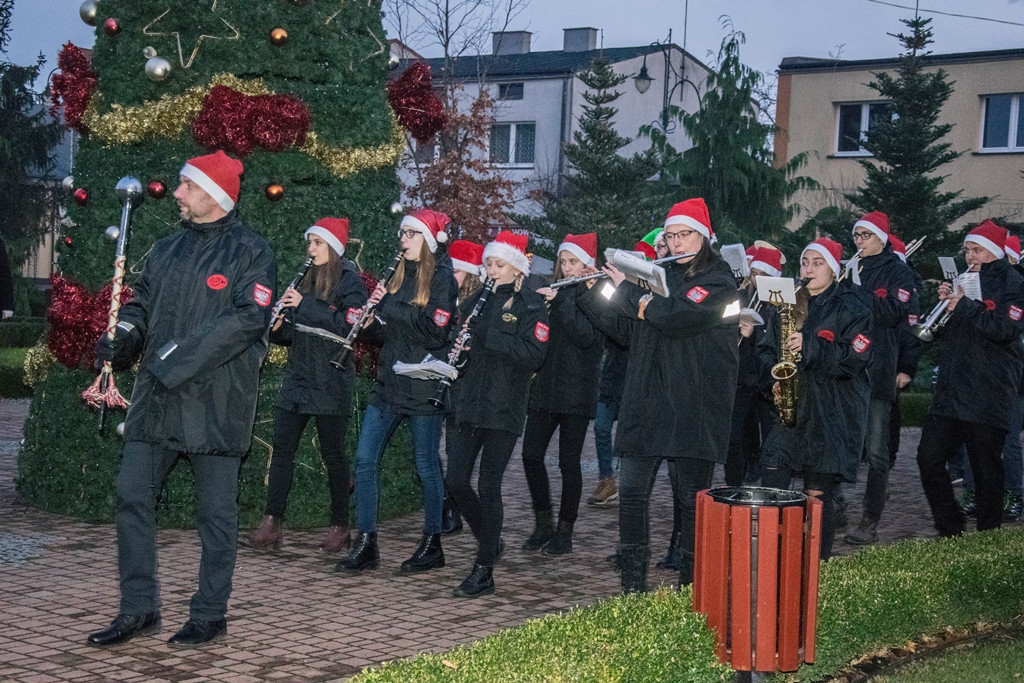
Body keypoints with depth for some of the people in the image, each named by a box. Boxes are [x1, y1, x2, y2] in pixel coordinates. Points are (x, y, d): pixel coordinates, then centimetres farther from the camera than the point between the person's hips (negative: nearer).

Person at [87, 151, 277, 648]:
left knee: (216, 509, 3)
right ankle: (139, 609, 15)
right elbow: (142, 301, 21)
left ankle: (209, 615, 14)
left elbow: (247, 318, -17)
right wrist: (122, 336, -3)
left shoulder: (249, 252, -6)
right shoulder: (167, 249, 15)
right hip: (155, 398, 7)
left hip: (215, 399, -6)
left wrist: (177, 359, -20)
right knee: (132, 496, 4)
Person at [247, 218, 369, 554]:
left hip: (330, 383, -6)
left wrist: (305, 305, -20)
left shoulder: (349, 282, -5)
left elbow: (350, 325, -20)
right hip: (297, 378, 6)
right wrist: (278, 327, -4)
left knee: (332, 453, 2)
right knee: (282, 448, 0)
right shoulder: (307, 280, 15)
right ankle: (271, 523, 3)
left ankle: (340, 526, 14)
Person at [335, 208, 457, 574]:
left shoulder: (442, 277, -7)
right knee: (365, 459, 1)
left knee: (426, 465, 3)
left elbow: (435, 332, -19)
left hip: (423, 386, -7)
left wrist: (391, 305, -18)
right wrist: (372, 315, -5)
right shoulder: (401, 273, 14)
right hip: (389, 381, 7)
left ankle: (432, 544, 16)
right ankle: (366, 545, 8)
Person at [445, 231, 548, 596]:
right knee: (456, 481, 3)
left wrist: (486, 336, -20)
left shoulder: (531, 305, -4)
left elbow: (533, 354, -17)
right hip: (469, 403, 6)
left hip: (504, 408, -6)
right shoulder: (478, 300, 13)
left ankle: (484, 572, 6)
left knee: (488, 487, -3)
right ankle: (490, 541, 27)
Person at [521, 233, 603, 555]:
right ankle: (543, 525, 14)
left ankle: (565, 532, 11)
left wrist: (560, 302, -22)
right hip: (544, 387, 5)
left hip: (576, 392, -5)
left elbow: (587, 336, -18)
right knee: (531, 455, 0)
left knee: (568, 462, 0)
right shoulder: (554, 291, 13)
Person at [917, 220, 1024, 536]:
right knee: (929, 457, 1)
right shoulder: (964, 280, 17)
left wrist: (964, 306, -16)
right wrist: (945, 303, -1)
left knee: (986, 468, 1)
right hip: (951, 390, 6)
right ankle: (950, 530, 13)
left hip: (988, 396, -6)